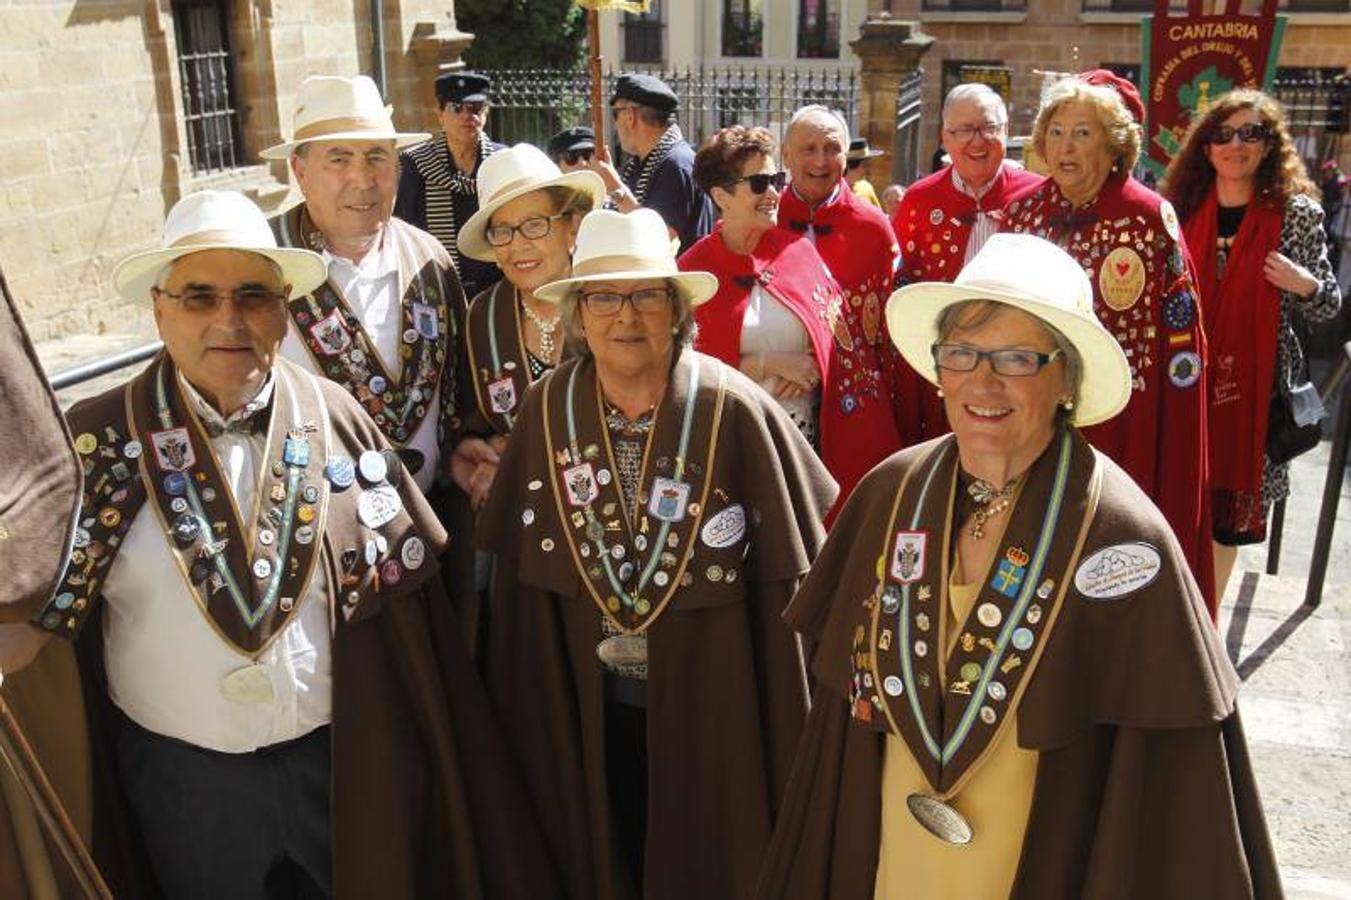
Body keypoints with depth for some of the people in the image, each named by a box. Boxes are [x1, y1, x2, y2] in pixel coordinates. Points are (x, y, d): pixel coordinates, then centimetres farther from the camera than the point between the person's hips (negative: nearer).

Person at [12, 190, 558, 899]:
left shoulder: (333, 418, -5)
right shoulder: (98, 439, -7)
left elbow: (406, 590, -1)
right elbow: (50, 612, 0)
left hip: (341, 758, 1)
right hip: (180, 776, 0)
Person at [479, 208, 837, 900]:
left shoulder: (732, 410, -16)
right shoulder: (547, 410, -7)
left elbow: (782, 574, -11)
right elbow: (522, 573, 0)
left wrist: (783, 728, -11)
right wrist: (530, 714, 2)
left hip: (709, 708, -2)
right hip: (592, 710, 3)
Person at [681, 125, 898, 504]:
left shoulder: (798, 249, 5)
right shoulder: (692, 271, -6)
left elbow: (836, 316, 13)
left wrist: (809, 366, -6)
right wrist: (768, 365, -14)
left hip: (812, 432, 3)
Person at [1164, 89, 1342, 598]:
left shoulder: (1297, 213, -3)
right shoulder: (1184, 208, 4)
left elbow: (1327, 308, 2)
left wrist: (1305, 285, -19)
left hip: (1252, 384, -2)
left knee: (1229, 511, 8)